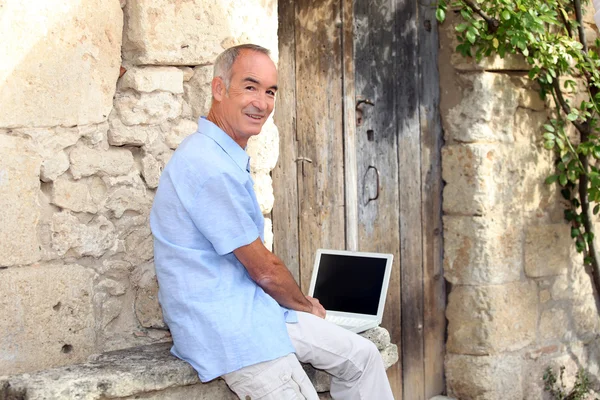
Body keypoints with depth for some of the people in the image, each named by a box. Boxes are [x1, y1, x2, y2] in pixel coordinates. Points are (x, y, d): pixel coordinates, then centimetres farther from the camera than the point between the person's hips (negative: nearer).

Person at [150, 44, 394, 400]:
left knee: (362, 356, 11)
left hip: (256, 305, 11)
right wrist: (308, 306, 3)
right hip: (226, 327, -11)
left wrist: (302, 302, 12)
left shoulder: (229, 157, 13)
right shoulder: (211, 167, -22)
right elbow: (263, 270, -14)